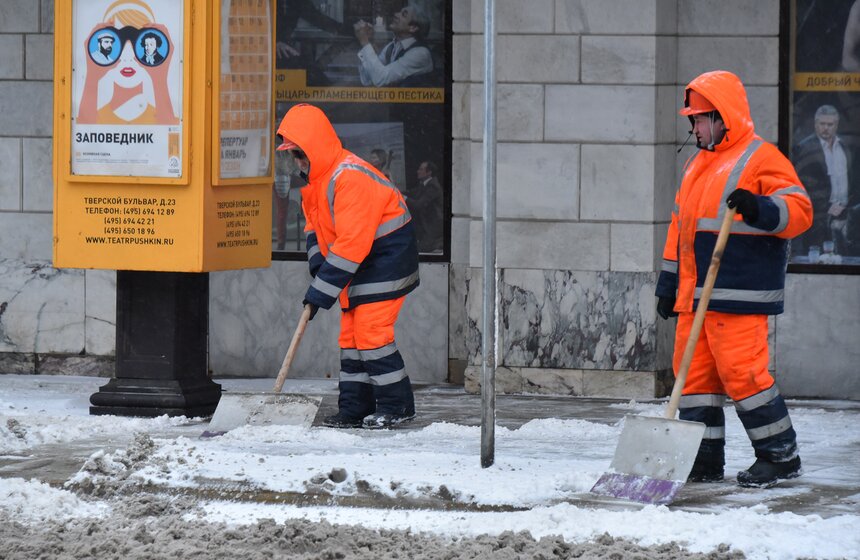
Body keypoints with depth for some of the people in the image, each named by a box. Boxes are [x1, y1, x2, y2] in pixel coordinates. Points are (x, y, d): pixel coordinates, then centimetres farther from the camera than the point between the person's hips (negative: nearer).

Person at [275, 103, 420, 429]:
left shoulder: (350, 178, -27)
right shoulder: (315, 177, 6)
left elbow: (352, 242, -29)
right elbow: (315, 226, 16)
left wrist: (322, 290, -26)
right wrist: (317, 266, -3)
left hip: (388, 253, -10)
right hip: (360, 261, 10)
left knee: (371, 329, -14)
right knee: (351, 332, 8)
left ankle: (396, 405, -6)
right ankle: (355, 408, 11)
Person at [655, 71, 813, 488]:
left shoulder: (761, 159, -5)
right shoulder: (698, 164, 22)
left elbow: (798, 209, -14)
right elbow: (681, 226, 26)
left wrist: (758, 209, -33)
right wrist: (669, 283, 24)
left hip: (739, 296, -9)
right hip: (695, 296, 9)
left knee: (741, 371, -11)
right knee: (693, 371, 6)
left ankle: (780, 456, 0)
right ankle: (705, 461, 13)